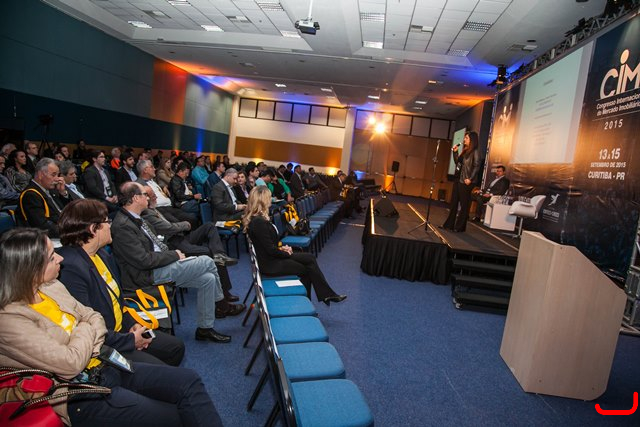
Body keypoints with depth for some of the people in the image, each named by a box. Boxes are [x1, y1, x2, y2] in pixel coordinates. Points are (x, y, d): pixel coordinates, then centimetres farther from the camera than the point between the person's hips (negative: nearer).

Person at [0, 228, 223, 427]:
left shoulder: (51, 287, 4)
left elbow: (93, 317, 12)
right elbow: (72, 363, -22)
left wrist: (90, 349, -7)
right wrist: (85, 330, -4)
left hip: (104, 366, 7)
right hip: (81, 396, -7)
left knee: (189, 381, -7)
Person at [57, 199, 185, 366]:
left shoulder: (102, 254, 5)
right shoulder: (71, 269, -26)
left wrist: (131, 324, 3)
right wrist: (130, 340, -17)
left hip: (121, 330, 10)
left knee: (176, 347, 12)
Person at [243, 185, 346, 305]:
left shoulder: (256, 218, 6)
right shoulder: (258, 222, -25)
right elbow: (270, 249, -23)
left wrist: (281, 248, -1)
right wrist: (287, 253, -6)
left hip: (271, 258, 9)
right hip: (269, 264, -9)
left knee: (310, 258, 4)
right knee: (307, 268, 2)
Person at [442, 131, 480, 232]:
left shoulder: (475, 152, -9)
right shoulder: (465, 151, 14)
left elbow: (476, 167, -15)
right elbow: (457, 162, 17)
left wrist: (470, 179, -21)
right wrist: (455, 152, 7)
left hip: (465, 182, -8)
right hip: (458, 180, 9)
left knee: (464, 205, 0)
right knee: (453, 203, 12)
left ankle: (460, 227, 7)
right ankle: (449, 224, 19)